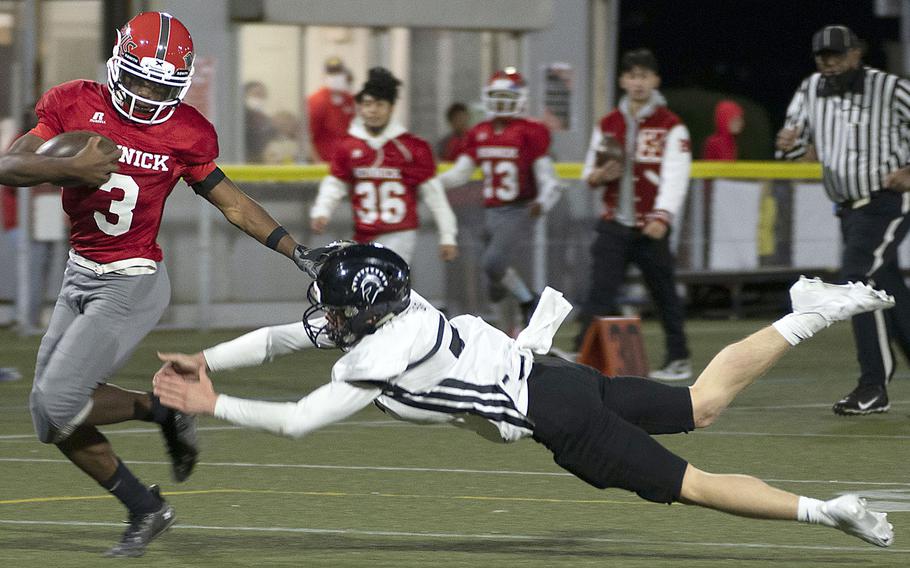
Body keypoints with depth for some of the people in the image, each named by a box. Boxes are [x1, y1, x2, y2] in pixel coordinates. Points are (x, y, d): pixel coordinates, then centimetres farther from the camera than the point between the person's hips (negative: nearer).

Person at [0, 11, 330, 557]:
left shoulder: (185, 133, -7)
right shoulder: (76, 104, -3)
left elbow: (231, 201, 6)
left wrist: (297, 251, 4)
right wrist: (70, 168, -26)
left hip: (132, 284, -5)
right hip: (81, 274, 5)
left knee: (59, 403, -18)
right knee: (51, 418, 6)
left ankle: (160, 410, 6)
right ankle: (146, 510, 19)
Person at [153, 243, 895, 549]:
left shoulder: (377, 362, -21)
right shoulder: (384, 312, 4)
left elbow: (296, 422, -21)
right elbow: (277, 338, 13)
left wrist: (214, 406, -13)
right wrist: (203, 362, 6)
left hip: (561, 419, -8)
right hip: (564, 383, 8)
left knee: (691, 484, -4)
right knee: (703, 404, 21)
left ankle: (825, 511, -4)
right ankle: (806, 317, 23)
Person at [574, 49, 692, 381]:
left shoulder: (671, 127, -2)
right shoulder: (608, 125, 12)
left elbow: (675, 177, -12)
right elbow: (589, 175, 18)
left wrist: (663, 217, -26)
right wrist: (599, 176, -6)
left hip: (651, 229, -3)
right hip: (614, 227, 3)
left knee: (665, 294, 7)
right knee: (599, 294, -9)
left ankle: (679, 360, 21)